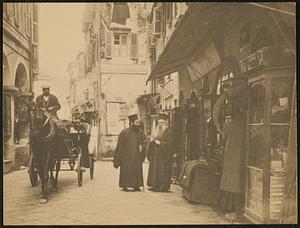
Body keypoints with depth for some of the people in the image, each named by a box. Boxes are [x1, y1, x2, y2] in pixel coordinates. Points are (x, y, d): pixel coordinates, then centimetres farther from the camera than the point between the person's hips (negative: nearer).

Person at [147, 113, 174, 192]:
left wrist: (159, 142, -19)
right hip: (155, 154, 7)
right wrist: (152, 139, -2)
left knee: (163, 170, -5)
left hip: (163, 155, -7)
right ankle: (155, 185, 13)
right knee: (154, 170, 7)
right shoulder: (157, 131, 15)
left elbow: (169, 143, -16)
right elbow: (152, 141, 21)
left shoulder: (168, 132, -7)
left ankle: (163, 186, 1)